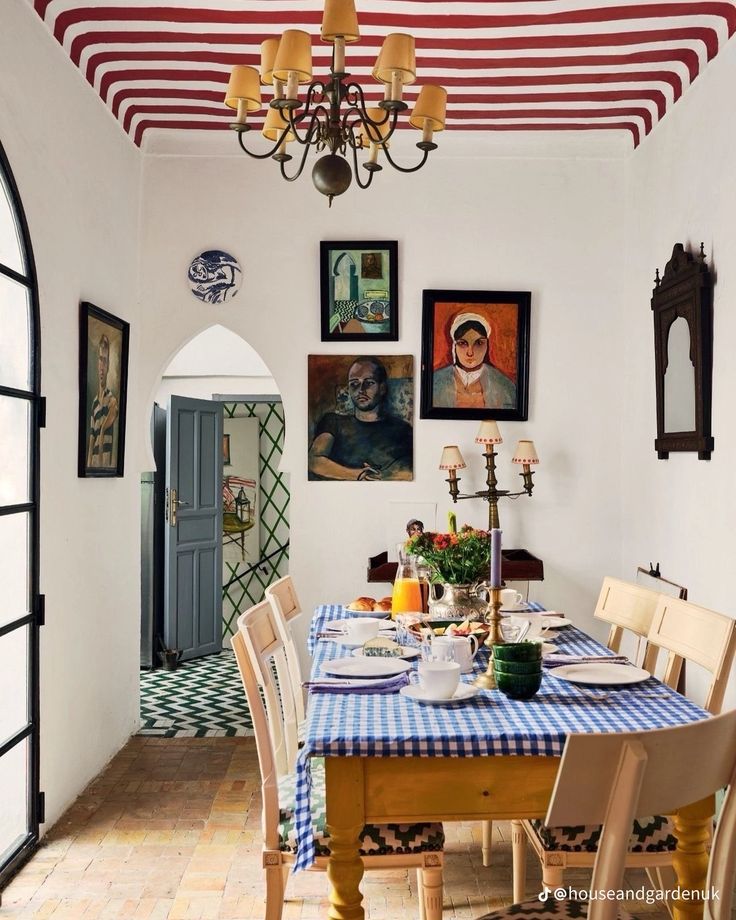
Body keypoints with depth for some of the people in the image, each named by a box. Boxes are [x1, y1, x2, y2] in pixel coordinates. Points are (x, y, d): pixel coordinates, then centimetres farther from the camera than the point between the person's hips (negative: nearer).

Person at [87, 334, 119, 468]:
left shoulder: (112, 399, -6)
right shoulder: (94, 402, 15)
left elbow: (103, 430, -13)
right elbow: (91, 438, 13)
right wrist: (89, 464, 6)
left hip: (107, 461, -6)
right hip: (94, 463, 6)